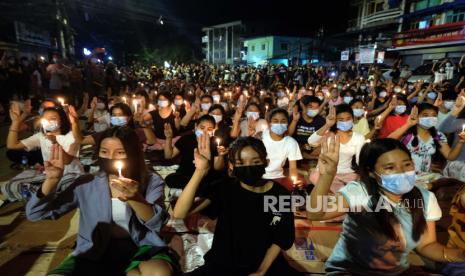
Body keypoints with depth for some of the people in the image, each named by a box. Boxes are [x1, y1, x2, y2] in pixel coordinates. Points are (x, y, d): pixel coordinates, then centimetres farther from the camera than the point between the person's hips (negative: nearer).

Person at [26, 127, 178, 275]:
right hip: (95, 253, 3)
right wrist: (51, 180, -13)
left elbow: (156, 223, -15)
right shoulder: (86, 184, 5)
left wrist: (135, 199, -35)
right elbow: (34, 213, 5)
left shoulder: (152, 181, 0)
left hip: (140, 249, -2)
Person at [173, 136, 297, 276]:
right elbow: (179, 213, -25)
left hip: (268, 263, 2)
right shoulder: (225, 188, -14)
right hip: (224, 264, -1)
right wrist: (200, 171, -34)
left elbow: (281, 240, 1)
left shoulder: (280, 194, -11)